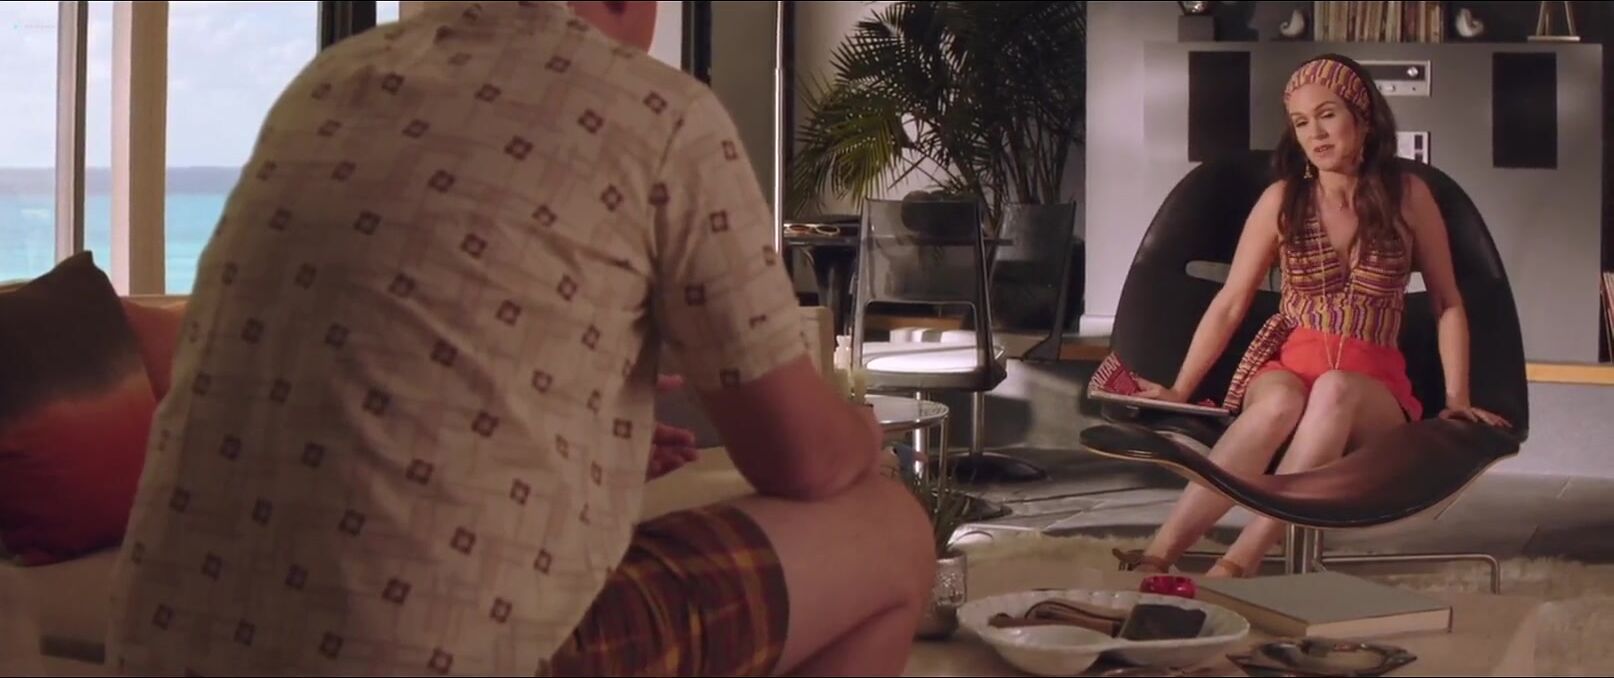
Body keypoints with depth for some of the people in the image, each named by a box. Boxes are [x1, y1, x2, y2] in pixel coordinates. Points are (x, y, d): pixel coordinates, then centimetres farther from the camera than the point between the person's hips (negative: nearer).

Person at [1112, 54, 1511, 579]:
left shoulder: (1407, 196, 4)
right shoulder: (1283, 200, 5)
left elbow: (1447, 303, 9)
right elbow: (1231, 303, 6)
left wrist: (1457, 398, 1)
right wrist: (1179, 392, 0)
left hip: (1373, 386, 0)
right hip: (1287, 365, 0)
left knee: (1334, 391, -38)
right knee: (1281, 404, -38)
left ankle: (1240, 562, -51)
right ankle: (1155, 558, -53)